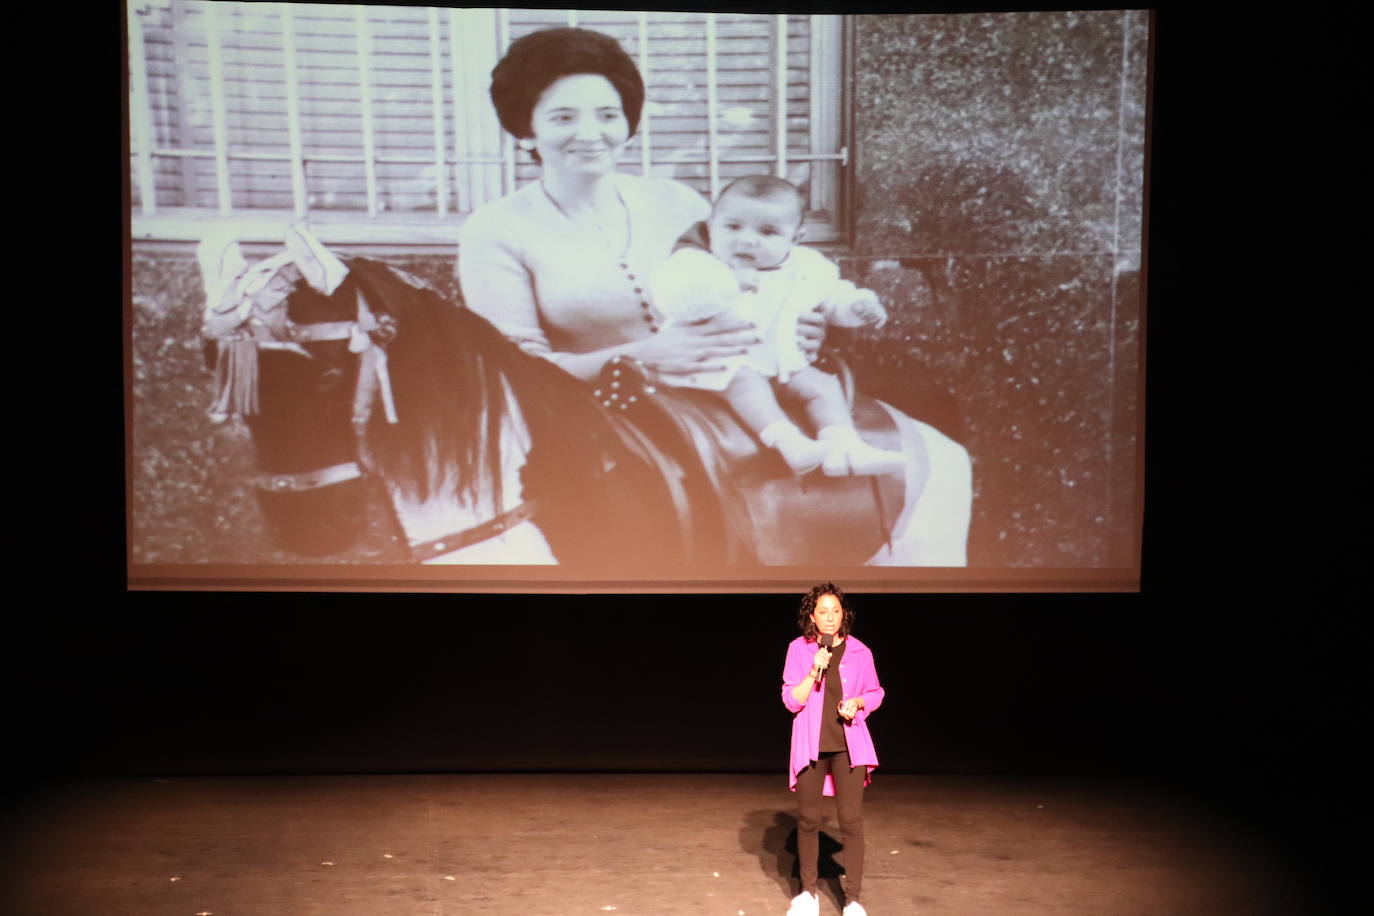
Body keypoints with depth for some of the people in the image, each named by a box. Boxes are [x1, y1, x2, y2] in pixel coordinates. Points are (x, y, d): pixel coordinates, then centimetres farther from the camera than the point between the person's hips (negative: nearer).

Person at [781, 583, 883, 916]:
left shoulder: (859, 651, -2)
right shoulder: (798, 649, -4)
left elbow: (875, 693, 10)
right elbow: (791, 701, -7)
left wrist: (858, 703, -11)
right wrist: (814, 671, -20)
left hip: (849, 745, 0)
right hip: (811, 745, 0)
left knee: (851, 820, -3)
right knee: (808, 819, 8)